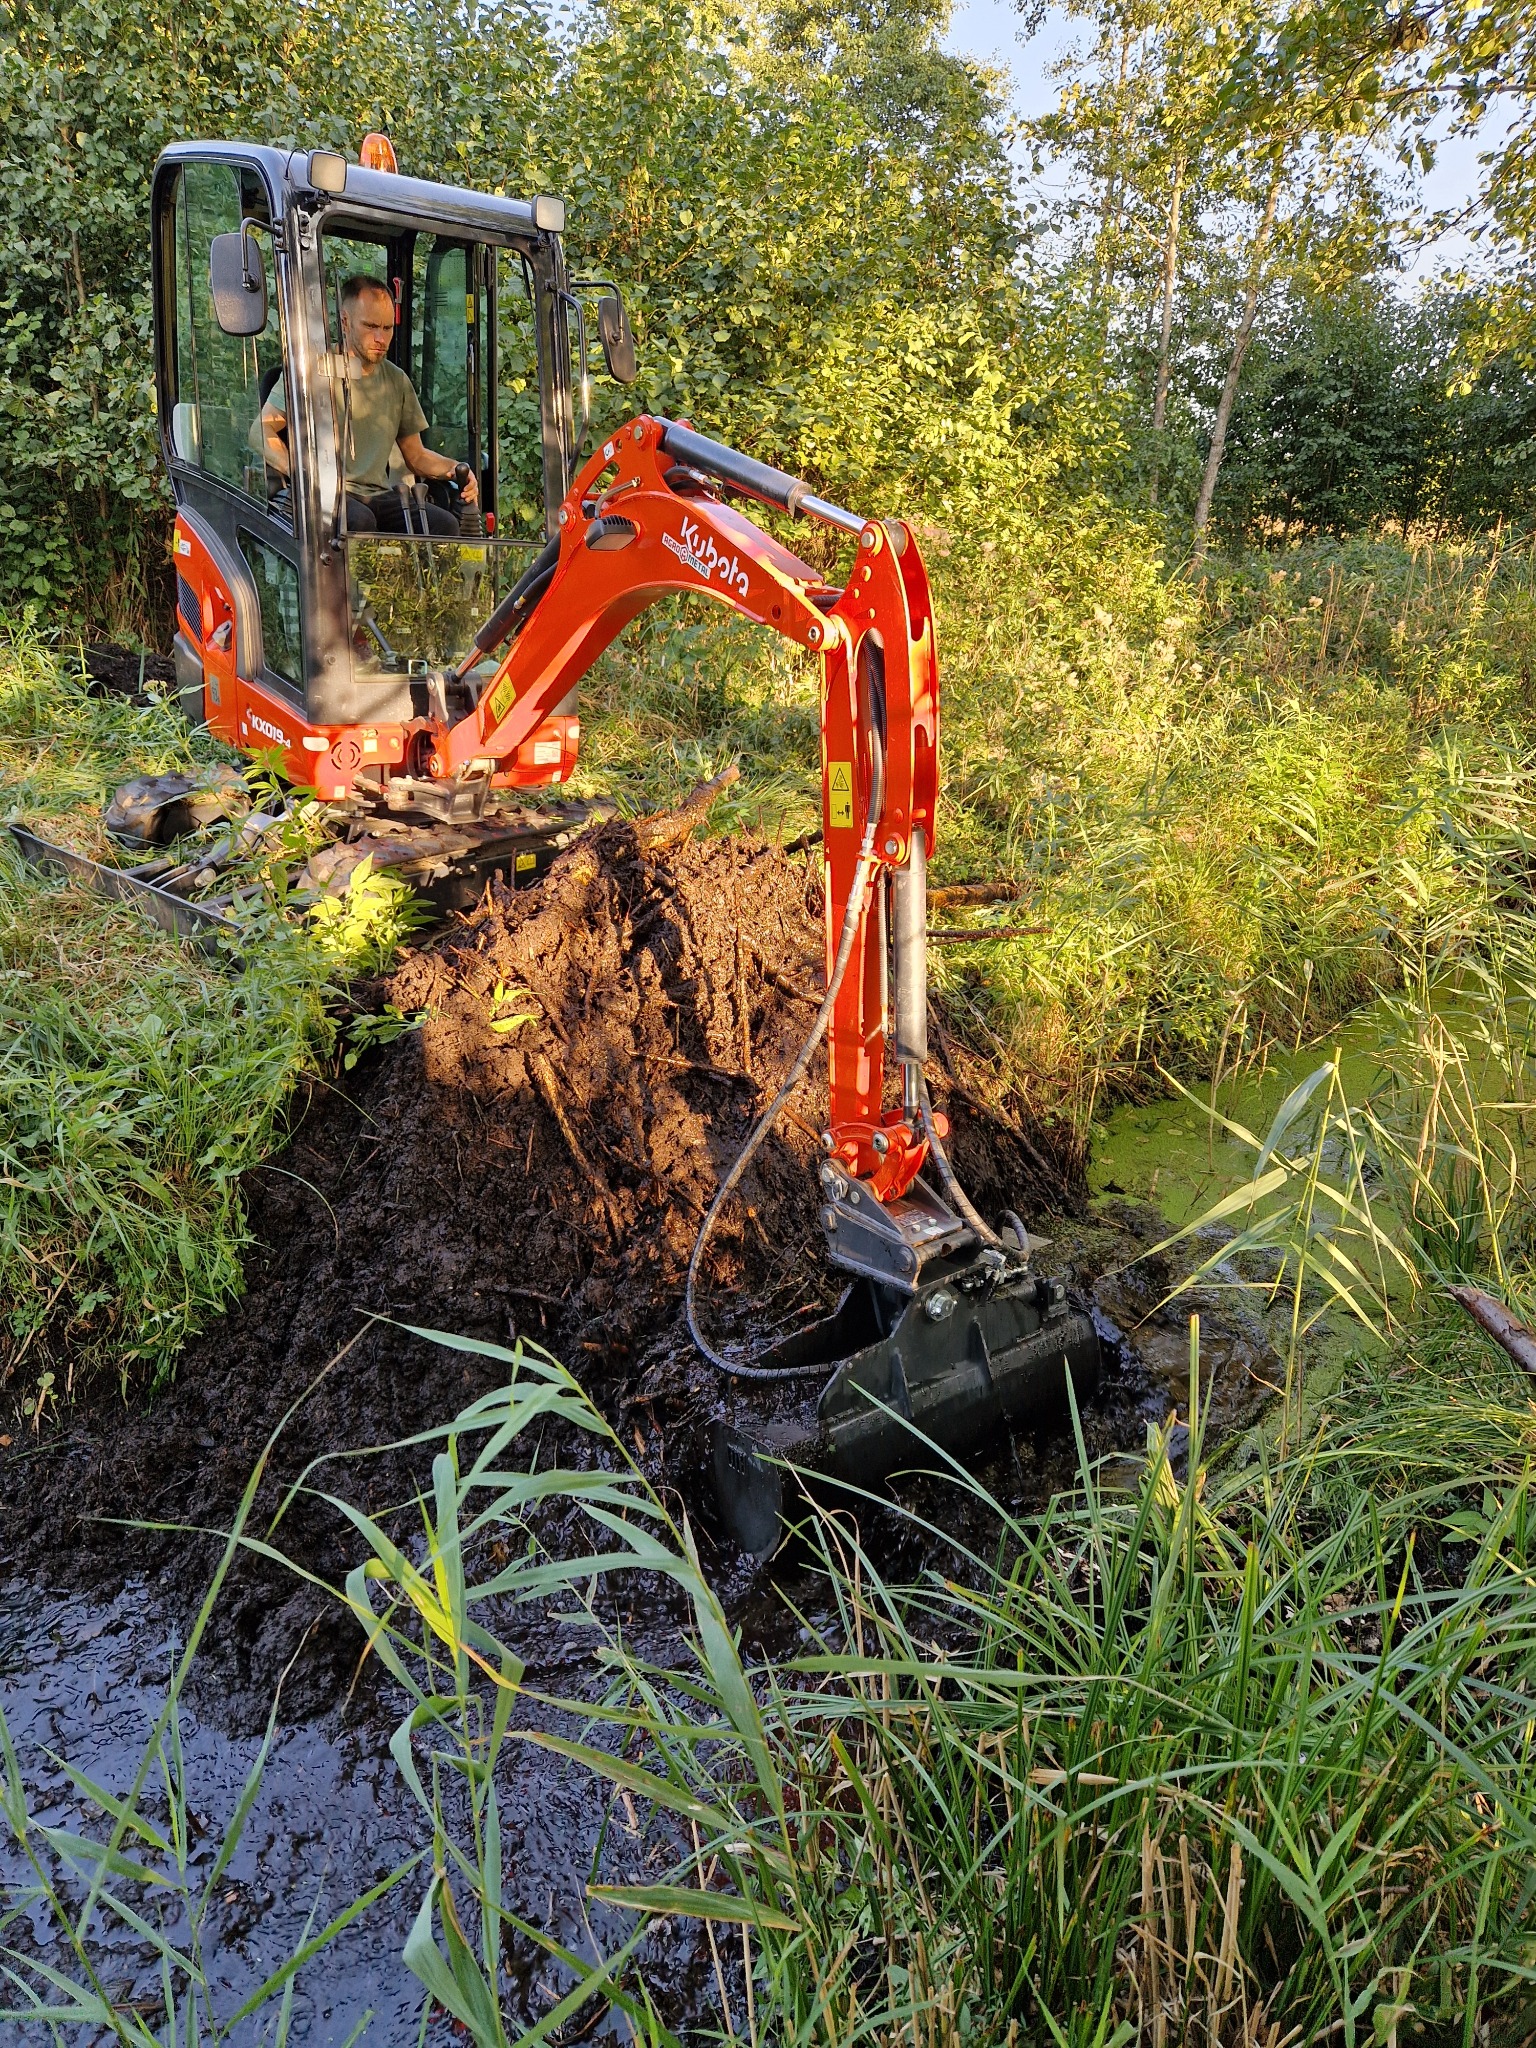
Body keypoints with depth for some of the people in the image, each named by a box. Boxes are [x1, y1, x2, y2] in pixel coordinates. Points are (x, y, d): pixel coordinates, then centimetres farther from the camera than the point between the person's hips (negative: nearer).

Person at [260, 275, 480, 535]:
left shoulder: (397, 381, 20)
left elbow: (415, 455, 26)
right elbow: (263, 431, 2)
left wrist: (453, 469, 4)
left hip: (378, 497, 4)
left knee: (444, 523, -26)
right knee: (359, 520, -40)